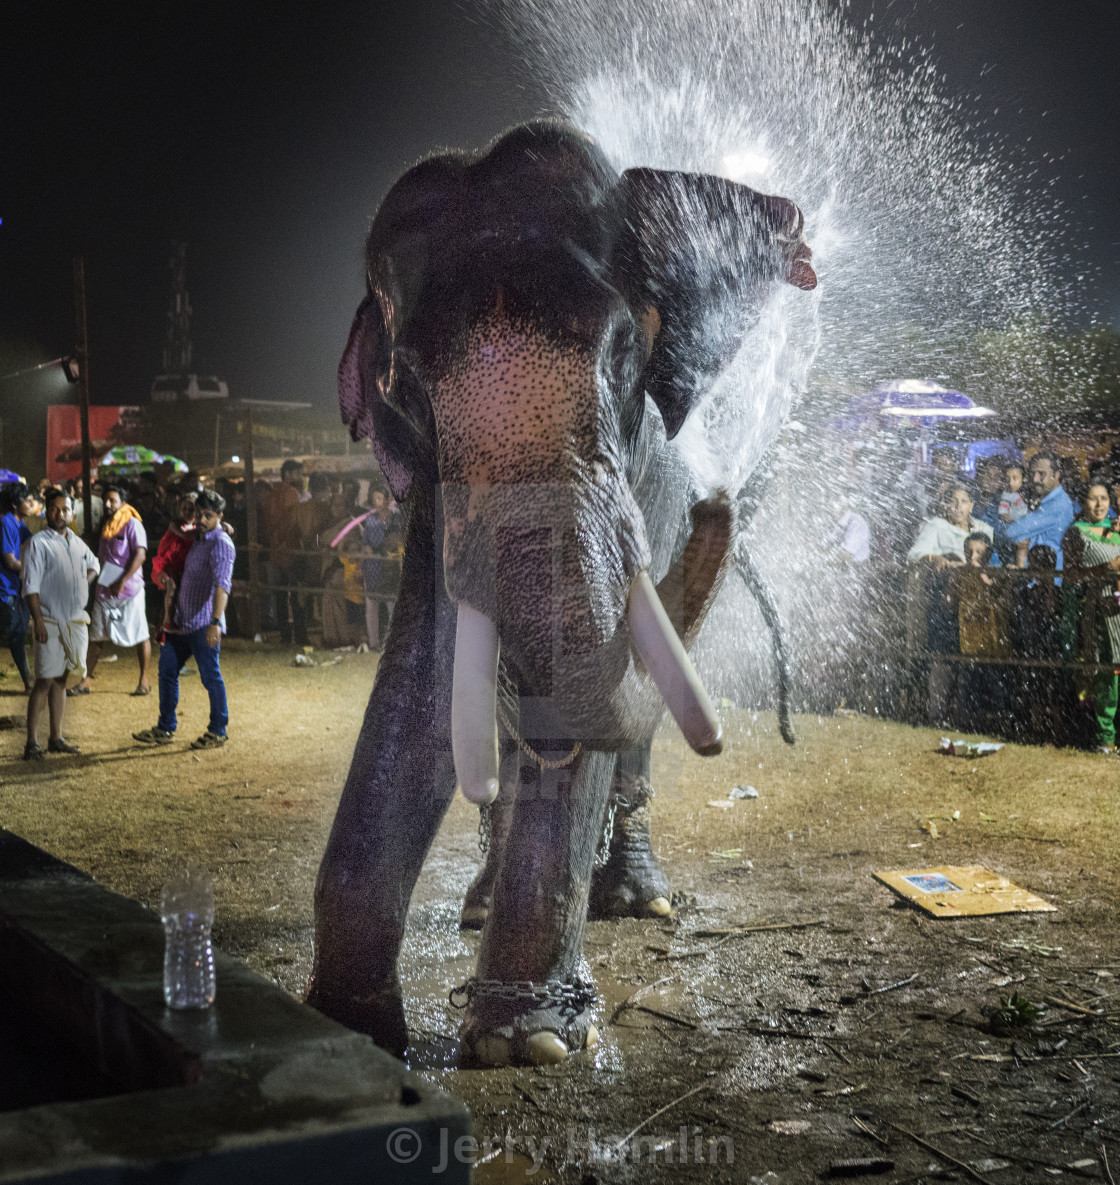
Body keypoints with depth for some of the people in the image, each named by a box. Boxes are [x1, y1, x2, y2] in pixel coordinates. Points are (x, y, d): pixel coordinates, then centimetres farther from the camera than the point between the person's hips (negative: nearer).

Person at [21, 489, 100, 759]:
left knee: (60, 680, 12)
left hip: (75, 623, 6)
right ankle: (31, 742, -4)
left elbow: (93, 564, 33)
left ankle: (56, 738, 17)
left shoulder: (77, 543, 12)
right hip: (49, 623, -6)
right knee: (44, 682, -7)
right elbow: (31, 587, -12)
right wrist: (38, 621, -18)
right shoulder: (38, 543, -8)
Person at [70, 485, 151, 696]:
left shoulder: (132, 524, -7)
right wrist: (100, 583, 14)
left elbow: (140, 555, -17)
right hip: (105, 590, 7)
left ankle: (144, 681, 9)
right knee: (96, 634, 4)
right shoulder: (106, 526, 15)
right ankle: (86, 681, 7)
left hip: (130, 590, -7)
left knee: (140, 635, 0)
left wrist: (122, 582, -20)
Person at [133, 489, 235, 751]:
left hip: (204, 626, -9)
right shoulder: (197, 538, 15)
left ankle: (218, 732, 11)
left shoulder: (221, 544, -15)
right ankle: (165, 729, 22)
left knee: (211, 677, -1)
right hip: (182, 621, 9)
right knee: (167, 670, 12)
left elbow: (222, 584, -27)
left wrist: (215, 622, -37)